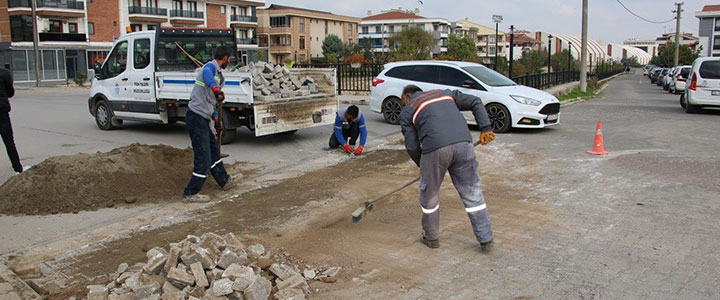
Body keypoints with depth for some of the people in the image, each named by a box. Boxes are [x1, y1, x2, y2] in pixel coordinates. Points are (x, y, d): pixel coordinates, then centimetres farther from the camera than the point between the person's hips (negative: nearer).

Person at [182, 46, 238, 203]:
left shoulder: (218, 74, 20)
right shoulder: (211, 66, -10)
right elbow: (207, 74, -37)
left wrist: (215, 117, 26)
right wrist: (216, 89, -53)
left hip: (203, 119, 11)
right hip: (197, 117, -11)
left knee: (214, 150, 23)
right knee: (203, 159, -7)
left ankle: (224, 181, 38)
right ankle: (190, 193, 1)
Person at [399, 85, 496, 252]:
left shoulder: (407, 112, 20)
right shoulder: (446, 93, 31)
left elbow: (412, 146, 12)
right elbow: (475, 102, 20)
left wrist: (423, 166, 25)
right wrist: (485, 129, 15)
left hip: (434, 148, -3)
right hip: (463, 143, 3)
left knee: (429, 196, 17)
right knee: (472, 193, 13)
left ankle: (430, 237, 32)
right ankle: (486, 240, 18)